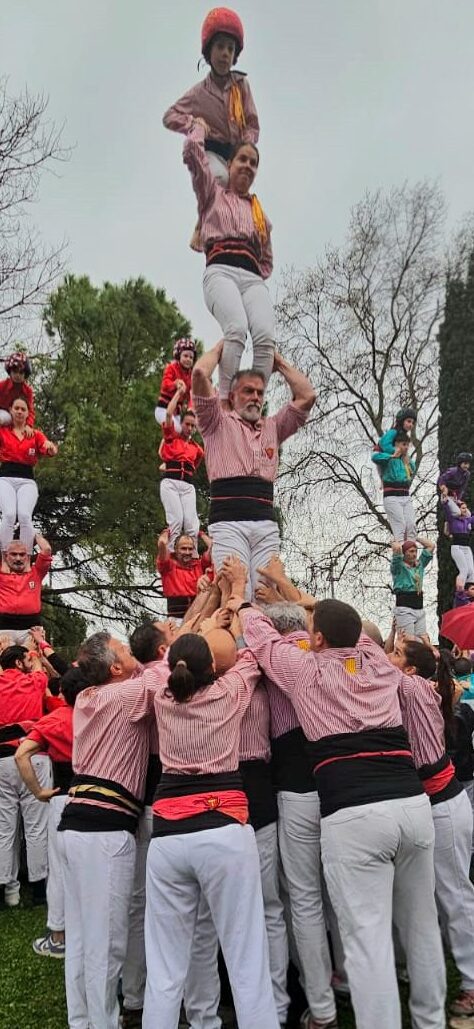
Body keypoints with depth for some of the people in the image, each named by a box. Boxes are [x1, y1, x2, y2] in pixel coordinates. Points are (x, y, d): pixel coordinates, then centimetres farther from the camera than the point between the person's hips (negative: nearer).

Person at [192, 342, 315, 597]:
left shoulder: (273, 427, 26)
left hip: (266, 523, 4)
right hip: (228, 521, -4)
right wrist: (220, 348, 20)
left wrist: (279, 362, 28)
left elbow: (307, 396, 18)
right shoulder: (219, 423, 14)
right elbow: (200, 373, 1)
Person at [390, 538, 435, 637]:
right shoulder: (398, 566, -2)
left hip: (420, 609, 6)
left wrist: (415, 539, 19)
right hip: (404, 609, -6)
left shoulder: (420, 565, 16)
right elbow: (396, 547, -19)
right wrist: (402, 543, 3)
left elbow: (431, 546, 18)